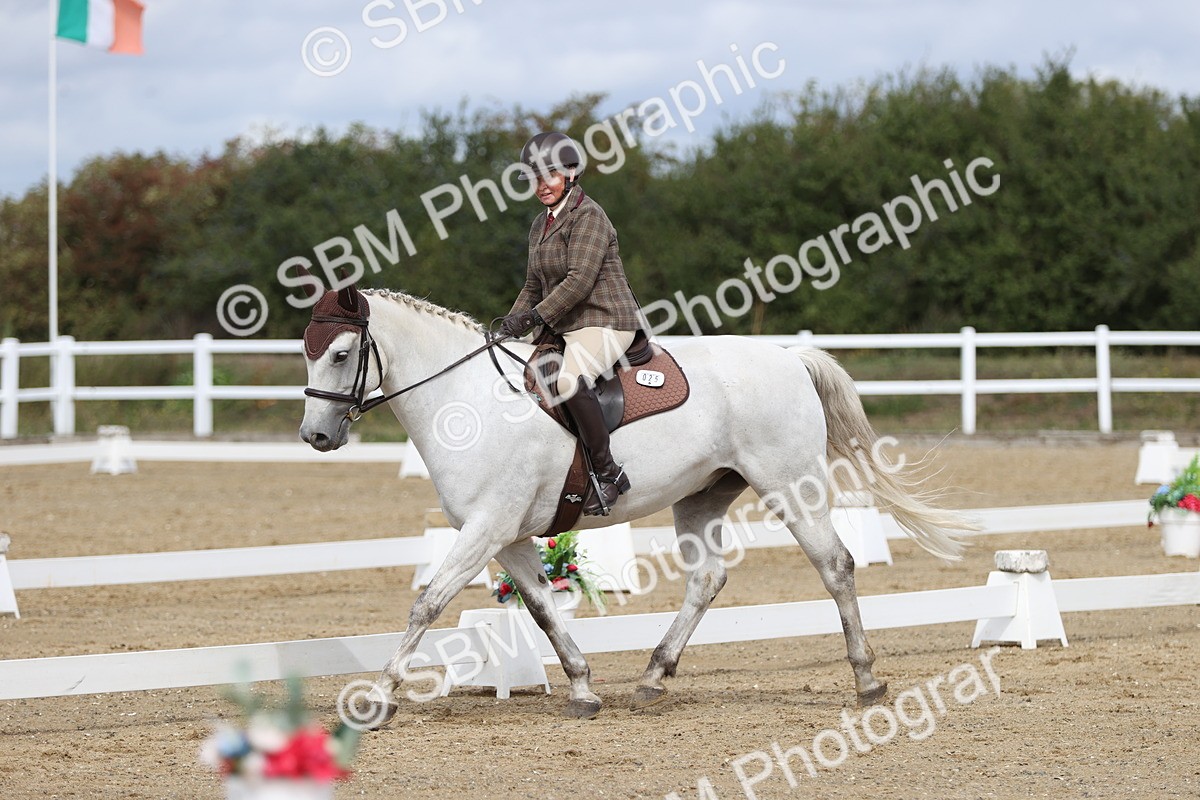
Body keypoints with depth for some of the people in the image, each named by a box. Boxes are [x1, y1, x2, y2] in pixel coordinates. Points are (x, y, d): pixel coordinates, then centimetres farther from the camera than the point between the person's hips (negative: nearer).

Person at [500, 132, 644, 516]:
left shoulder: (588, 216, -11)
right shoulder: (541, 225, 17)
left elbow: (580, 280, -20)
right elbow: (534, 286, 22)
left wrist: (535, 316, -23)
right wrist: (513, 321, 5)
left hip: (604, 322, -10)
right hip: (565, 328, 10)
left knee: (570, 380, -35)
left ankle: (608, 473, -28)